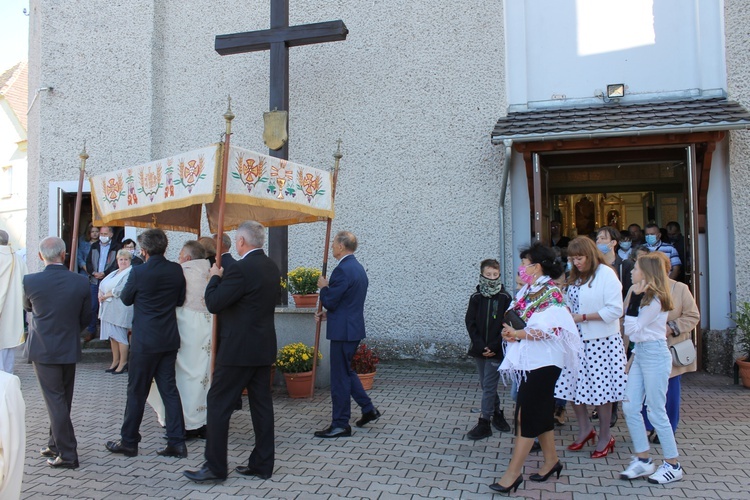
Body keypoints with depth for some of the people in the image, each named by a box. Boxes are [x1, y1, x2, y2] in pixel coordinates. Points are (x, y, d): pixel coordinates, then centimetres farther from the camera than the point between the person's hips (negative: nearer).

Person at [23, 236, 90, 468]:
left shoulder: (30, 281, -14)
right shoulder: (80, 282, -8)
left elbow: (27, 307, 9)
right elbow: (86, 317, 2)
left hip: (43, 350, -3)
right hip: (70, 350, 3)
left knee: (55, 401, 1)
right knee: (63, 400, 16)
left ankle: (67, 454, 4)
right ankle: (56, 445, 31)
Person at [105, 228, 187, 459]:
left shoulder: (139, 272, -14)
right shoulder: (176, 270, -2)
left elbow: (126, 299, 1)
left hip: (144, 341, -5)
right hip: (169, 339, 5)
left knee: (137, 392, 8)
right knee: (169, 388, 10)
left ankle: (128, 442, 21)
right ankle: (177, 442, 10)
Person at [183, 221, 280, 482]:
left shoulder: (241, 269, -19)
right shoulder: (272, 267, 8)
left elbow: (213, 304, -16)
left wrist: (215, 277, 0)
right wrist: (224, 277, 18)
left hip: (239, 349, -8)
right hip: (264, 347, 8)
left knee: (218, 404, 3)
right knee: (261, 404, 12)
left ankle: (215, 466, 10)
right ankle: (262, 464, 20)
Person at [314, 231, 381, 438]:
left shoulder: (343, 270, -19)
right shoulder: (358, 268, 12)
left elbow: (330, 302, -19)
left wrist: (324, 287, 0)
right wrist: (327, 314, 13)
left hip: (344, 330, -10)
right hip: (353, 327, 10)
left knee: (340, 376, 0)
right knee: (346, 371, 22)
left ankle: (340, 425, 10)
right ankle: (368, 409, 27)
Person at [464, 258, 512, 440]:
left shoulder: (505, 298, -6)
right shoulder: (476, 297, 2)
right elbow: (470, 323, -1)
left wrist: (494, 347, -14)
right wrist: (480, 345, -11)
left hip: (496, 350, -4)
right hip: (479, 349, 4)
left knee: (489, 386, -4)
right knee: (486, 385, 13)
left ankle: (484, 424, 3)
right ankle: (497, 413, 31)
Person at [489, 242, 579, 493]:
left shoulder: (551, 293, -14)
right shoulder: (527, 290, 11)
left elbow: (547, 329, -22)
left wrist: (518, 334, -24)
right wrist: (509, 332, -9)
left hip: (542, 362, -8)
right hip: (528, 359, 8)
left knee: (527, 415, -5)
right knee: (540, 413, 17)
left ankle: (513, 472, 0)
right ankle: (551, 460, 31)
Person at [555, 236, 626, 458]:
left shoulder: (606, 274, -10)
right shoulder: (575, 277, 12)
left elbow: (615, 310, -16)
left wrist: (583, 317, -17)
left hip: (601, 342, -6)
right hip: (577, 340, 7)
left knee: (600, 389, 3)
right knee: (573, 384, 7)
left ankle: (605, 437, 21)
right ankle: (585, 428, 27)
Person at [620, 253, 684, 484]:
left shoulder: (655, 300, -16)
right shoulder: (645, 297, 13)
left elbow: (632, 330, -17)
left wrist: (634, 299, -19)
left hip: (654, 356, -9)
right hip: (640, 354, 9)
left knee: (656, 412, -1)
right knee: (630, 408, 7)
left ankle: (673, 465, 13)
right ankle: (643, 460, 16)